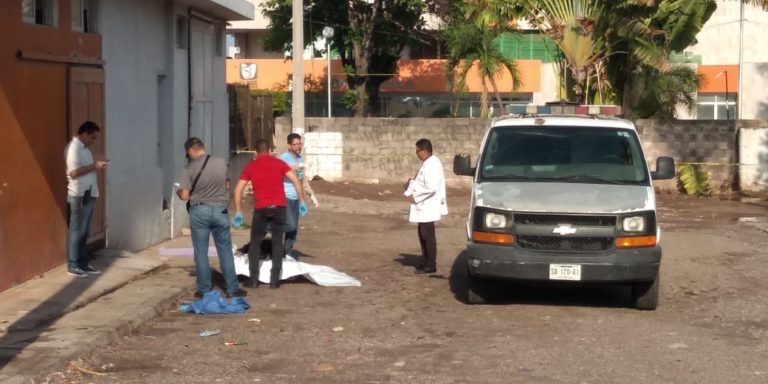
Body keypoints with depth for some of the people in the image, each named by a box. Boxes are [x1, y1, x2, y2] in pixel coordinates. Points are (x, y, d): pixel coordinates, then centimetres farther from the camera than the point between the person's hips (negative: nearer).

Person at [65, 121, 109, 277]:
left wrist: (96, 165, 8)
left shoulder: (83, 148, 16)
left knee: (84, 232, 13)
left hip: (89, 194, 10)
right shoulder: (74, 148, -15)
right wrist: (94, 166, -18)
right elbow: (74, 172, -24)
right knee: (76, 231, -4)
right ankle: (73, 266, 2)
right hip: (79, 195, -10)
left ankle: (83, 263, 19)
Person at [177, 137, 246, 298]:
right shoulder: (221, 162, 1)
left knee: (201, 252, 7)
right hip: (220, 210, 2)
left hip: (199, 211, -2)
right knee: (225, 251, 9)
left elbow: (184, 196, -10)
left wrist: (178, 191, 11)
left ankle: (204, 290, 11)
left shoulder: (189, 169, -9)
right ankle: (232, 289, 11)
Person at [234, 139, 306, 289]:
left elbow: (238, 189, 2)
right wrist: (302, 201, 3)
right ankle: (274, 280, 5)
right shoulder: (279, 163, 7)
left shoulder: (251, 166, 6)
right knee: (277, 243, 9)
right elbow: (296, 181, -2)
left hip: (261, 209, -1)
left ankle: (253, 279, 7)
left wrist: (238, 212, 7)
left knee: (255, 243, 12)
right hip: (279, 207, 1)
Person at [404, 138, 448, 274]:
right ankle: (428, 262, 26)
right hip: (424, 207, 11)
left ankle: (430, 266, 3)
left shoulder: (431, 165, -21)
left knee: (428, 236, -3)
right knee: (423, 234, 17)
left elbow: (431, 188, -27)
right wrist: (413, 182, 7)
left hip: (427, 207, -11)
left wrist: (414, 194, -18)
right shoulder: (429, 162, 12)